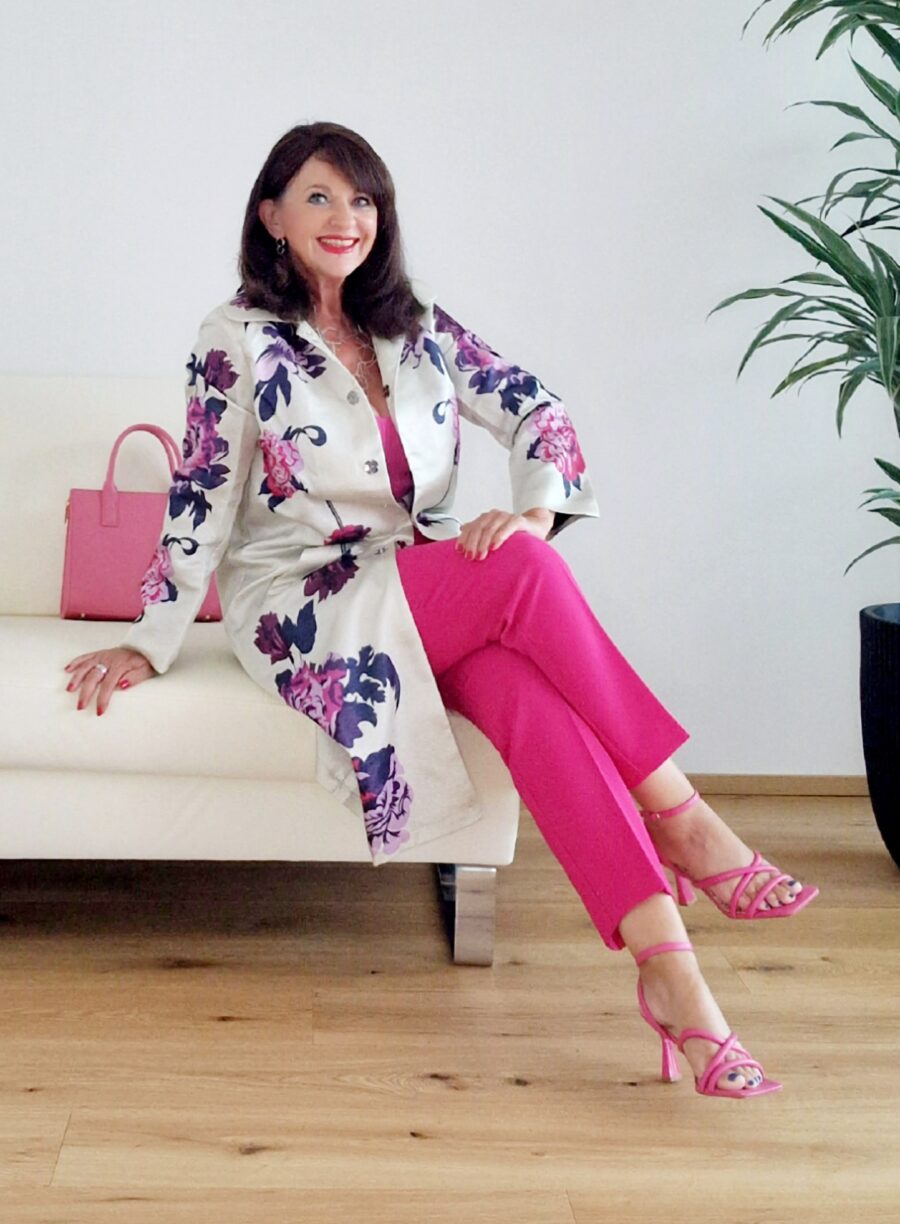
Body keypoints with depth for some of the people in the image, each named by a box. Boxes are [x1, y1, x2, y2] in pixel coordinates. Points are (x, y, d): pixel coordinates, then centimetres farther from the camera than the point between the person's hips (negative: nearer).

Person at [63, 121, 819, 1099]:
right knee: (525, 571, -31)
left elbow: (535, 409, 4)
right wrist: (150, 644, 1)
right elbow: (201, 499, 1)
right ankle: (680, 820, -26)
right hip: (304, 612, -4)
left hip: (435, 598, 4)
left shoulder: (417, 325, 11)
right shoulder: (239, 338, -1)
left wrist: (537, 504, -16)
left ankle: (669, 972, -40)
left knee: (526, 689, -32)